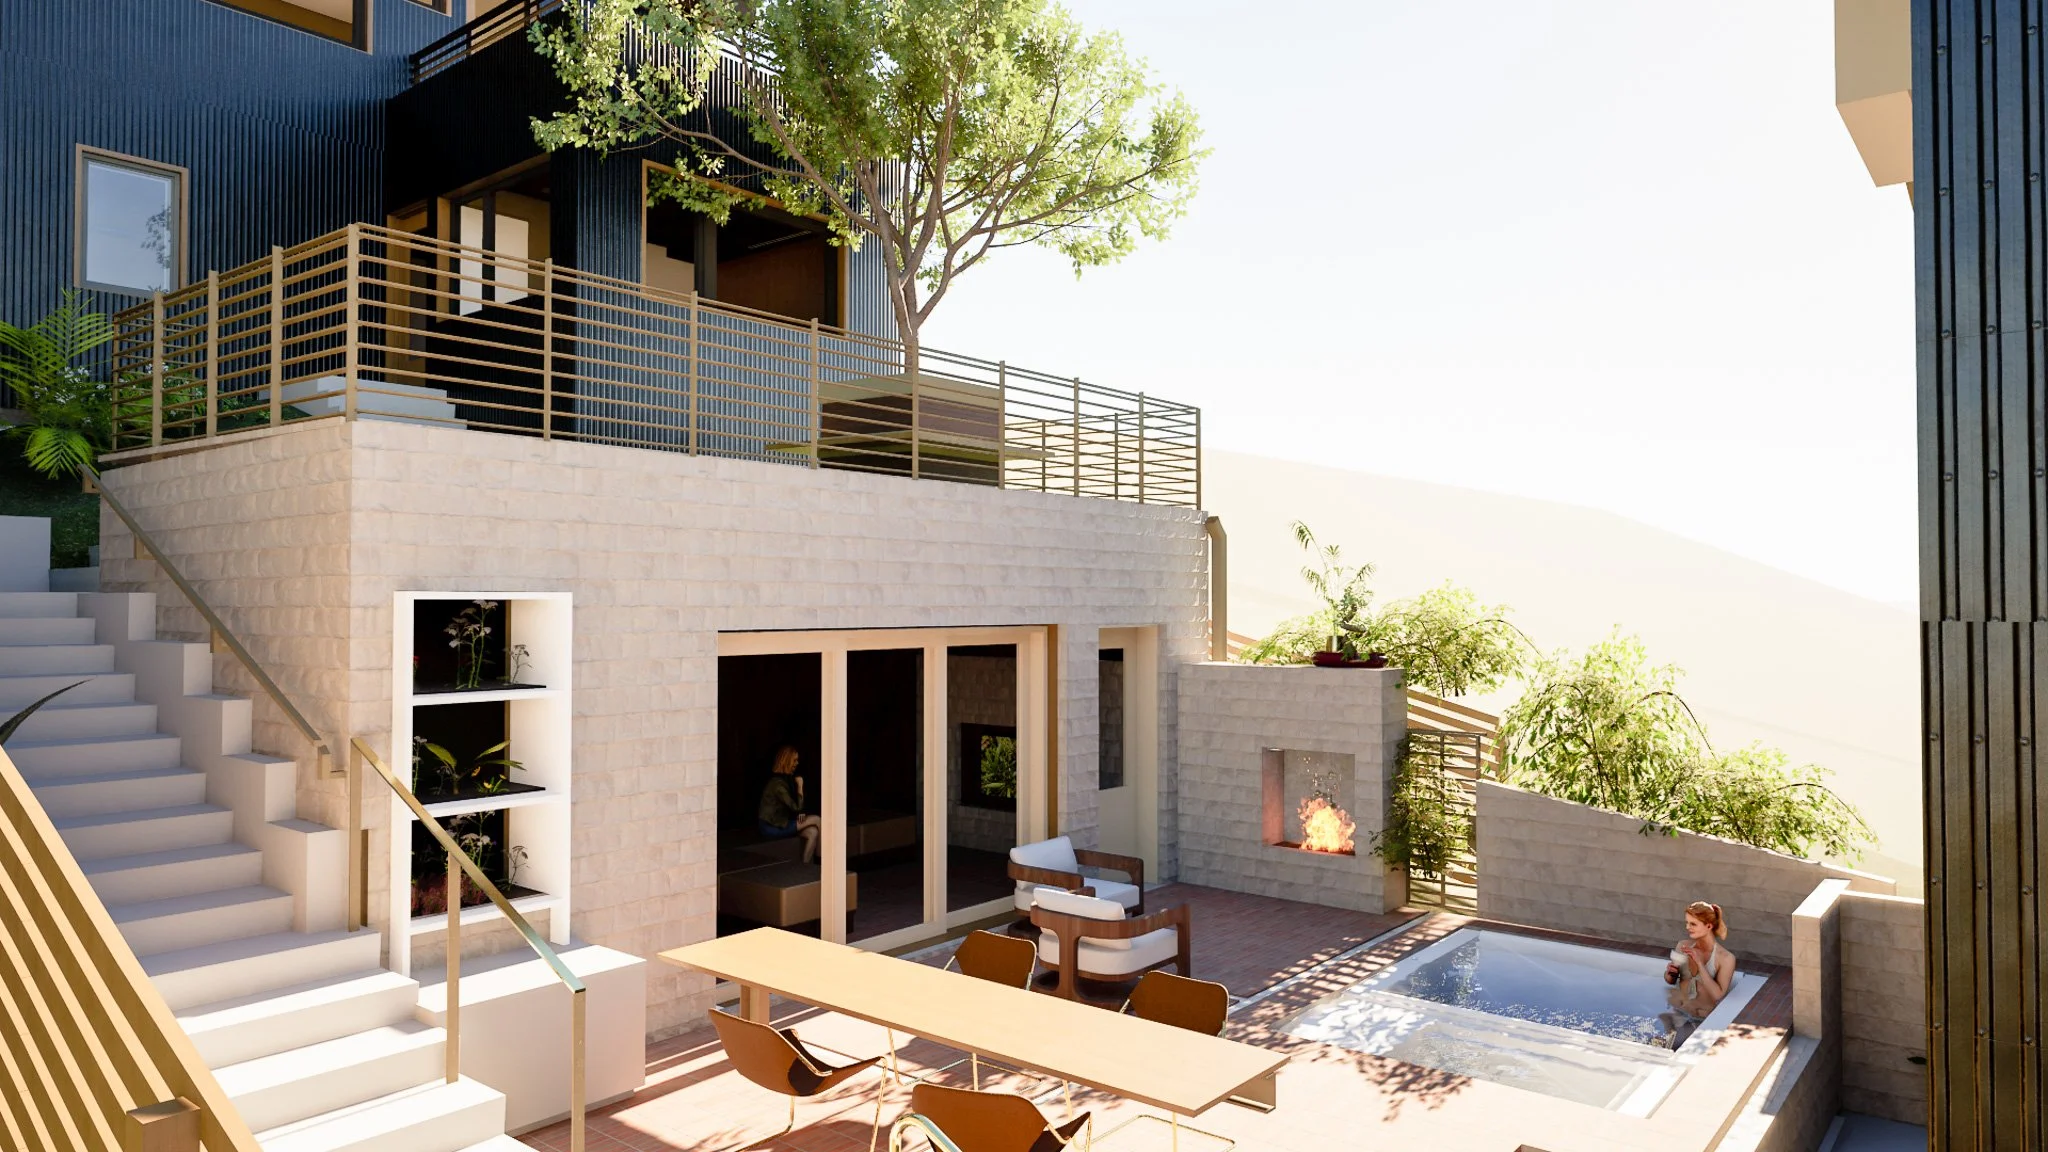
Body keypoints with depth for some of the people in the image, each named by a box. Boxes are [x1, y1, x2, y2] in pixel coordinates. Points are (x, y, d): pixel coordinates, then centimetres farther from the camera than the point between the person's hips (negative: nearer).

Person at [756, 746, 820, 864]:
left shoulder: (786, 779, 9)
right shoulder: (777, 783, -21)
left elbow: (793, 806, 17)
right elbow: (796, 807, -21)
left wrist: (800, 814, -2)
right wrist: (800, 786, -11)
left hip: (780, 821, 8)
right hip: (771, 827, -8)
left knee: (812, 832, -11)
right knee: (815, 820, -10)